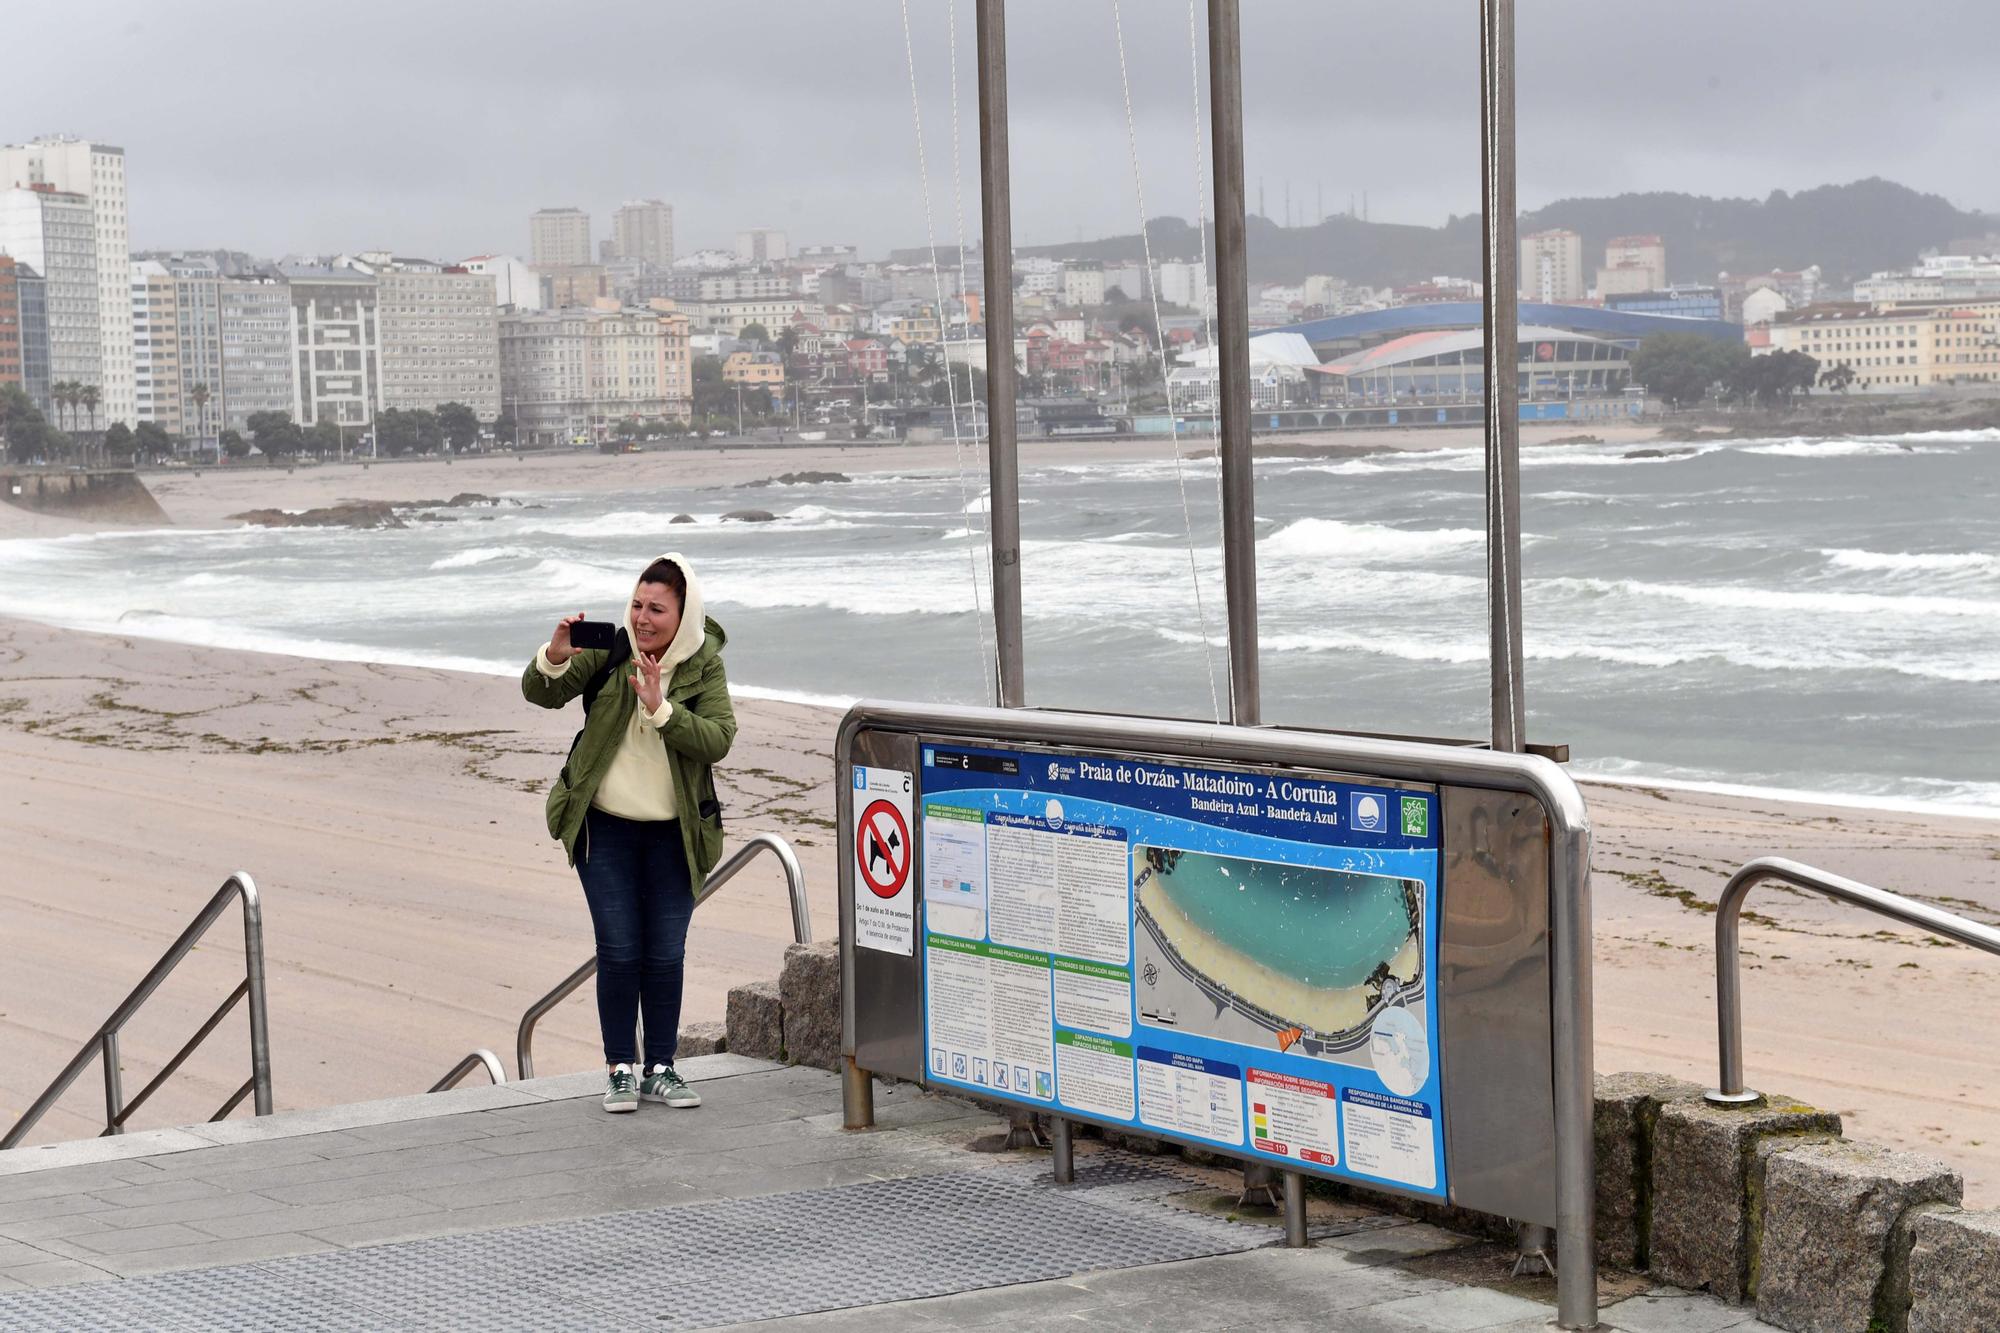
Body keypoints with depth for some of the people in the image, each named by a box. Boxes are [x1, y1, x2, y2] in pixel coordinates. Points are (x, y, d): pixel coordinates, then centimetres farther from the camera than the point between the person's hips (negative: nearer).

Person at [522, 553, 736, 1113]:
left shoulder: (705, 668, -3)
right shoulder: (608, 651, -4)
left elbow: (717, 740, -16)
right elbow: (541, 693, -11)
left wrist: (660, 708, -28)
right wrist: (556, 656, -32)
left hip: (673, 833, 1)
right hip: (605, 825, -1)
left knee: (666, 955, 4)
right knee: (618, 950, -2)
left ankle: (660, 1068, 16)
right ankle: (620, 1069, 9)